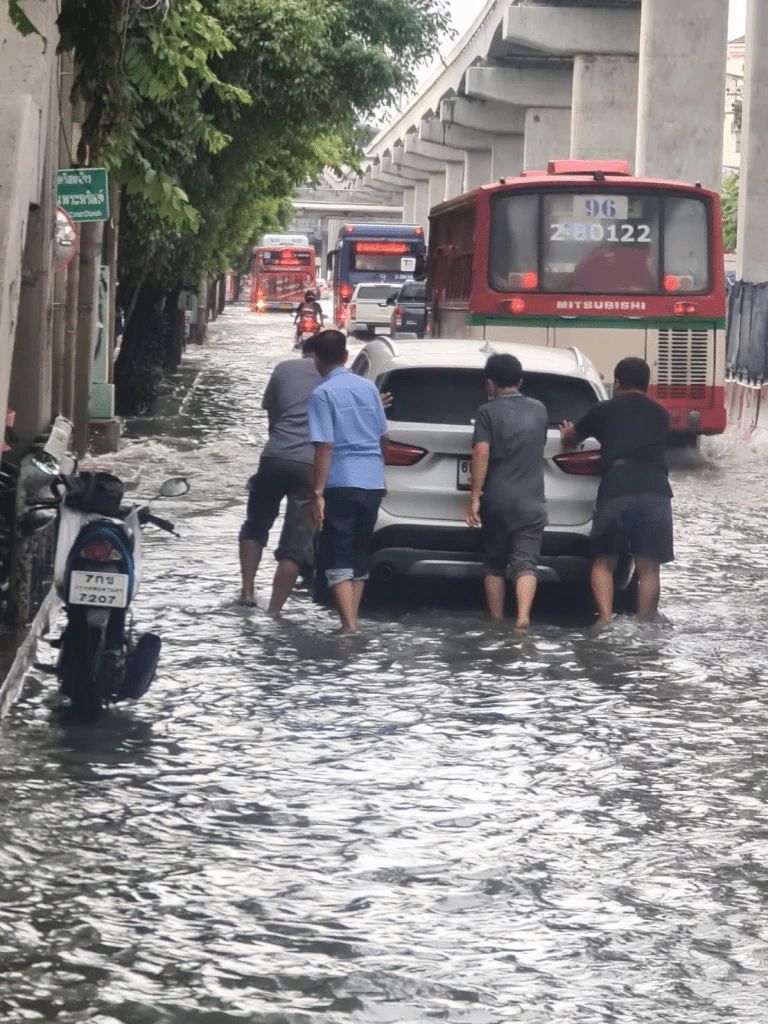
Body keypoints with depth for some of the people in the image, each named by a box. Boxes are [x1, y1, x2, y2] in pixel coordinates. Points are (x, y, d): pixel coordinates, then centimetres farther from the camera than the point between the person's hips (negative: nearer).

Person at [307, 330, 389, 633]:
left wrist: (317, 493, -13)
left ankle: (349, 627, -13)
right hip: (372, 482, 6)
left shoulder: (323, 394, -9)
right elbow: (383, 438, 16)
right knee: (358, 554, 16)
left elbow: (325, 447, -15)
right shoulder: (368, 388, 10)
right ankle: (352, 622, 19)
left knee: (337, 557, -3)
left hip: (341, 483, -6)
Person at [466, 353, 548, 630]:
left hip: (496, 500, -1)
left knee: (494, 563, 12)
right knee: (525, 562, -5)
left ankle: (496, 622, 16)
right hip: (531, 501, 2)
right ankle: (523, 617, -24)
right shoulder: (539, 410, 9)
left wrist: (474, 497, -13)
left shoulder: (488, 412, -4)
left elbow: (481, 454, -14)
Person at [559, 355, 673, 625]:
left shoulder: (605, 410, 17)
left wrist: (567, 435, 58)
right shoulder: (660, 415, 24)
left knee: (604, 561, 10)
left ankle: (605, 620, -7)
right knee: (648, 568, 5)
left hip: (617, 489, -2)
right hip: (656, 489, 2)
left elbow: (571, 439, 33)